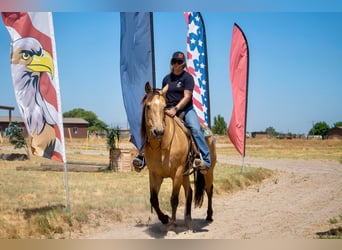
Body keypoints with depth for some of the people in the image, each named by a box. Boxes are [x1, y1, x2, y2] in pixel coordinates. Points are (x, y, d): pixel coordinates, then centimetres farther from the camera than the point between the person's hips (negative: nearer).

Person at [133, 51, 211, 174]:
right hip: (169, 111, 5)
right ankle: (142, 156, -9)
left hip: (185, 110, -4)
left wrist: (176, 109, -25)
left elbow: (187, 97, -12)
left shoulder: (187, 77, -2)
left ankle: (206, 159, -30)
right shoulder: (167, 78, 15)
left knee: (196, 129, -29)